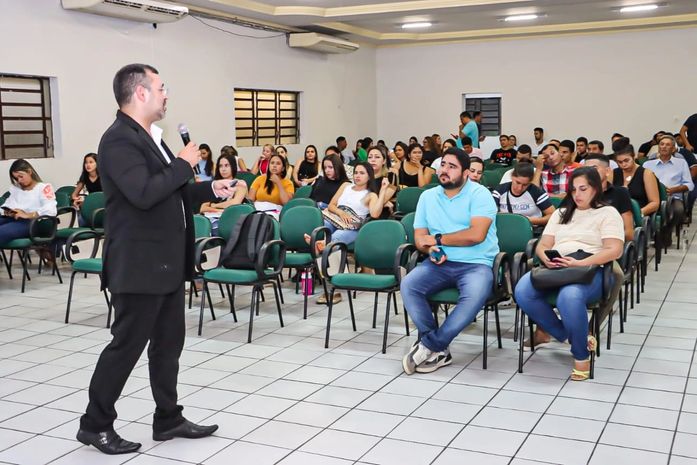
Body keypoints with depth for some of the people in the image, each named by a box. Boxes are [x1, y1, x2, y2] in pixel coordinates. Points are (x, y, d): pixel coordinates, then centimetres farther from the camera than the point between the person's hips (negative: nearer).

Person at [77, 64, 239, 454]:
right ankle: (95, 424, 17)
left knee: (169, 343, 15)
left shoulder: (151, 137, 14)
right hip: (140, 264, -9)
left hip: (167, 262, 10)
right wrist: (184, 163, -18)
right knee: (127, 345, 1)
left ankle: (168, 419, 26)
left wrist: (210, 189, 7)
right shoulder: (119, 140, -17)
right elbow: (144, 193, -30)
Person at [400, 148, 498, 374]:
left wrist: (438, 239, -8)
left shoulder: (479, 194, -4)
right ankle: (439, 350, -17)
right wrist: (430, 248, -14)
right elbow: (420, 237, 10)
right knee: (407, 285, -24)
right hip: (439, 263, 4)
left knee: (475, 295, -36)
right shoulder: (427, 196, 12)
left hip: (475, 264, -4)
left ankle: (429, 346, -21)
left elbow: (476, 235, -17)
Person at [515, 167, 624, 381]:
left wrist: (580, 263, -19)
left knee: (569, 297, -40)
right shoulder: (561, 213, 27)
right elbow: (542, 246, 18)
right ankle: (569, 335, -8)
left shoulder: (608, 213, 10)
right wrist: (547, 259, -7)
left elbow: (615, 250, -5)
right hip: (555, 269, 5)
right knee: (522, 292, -27)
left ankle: (581, 354, -16)